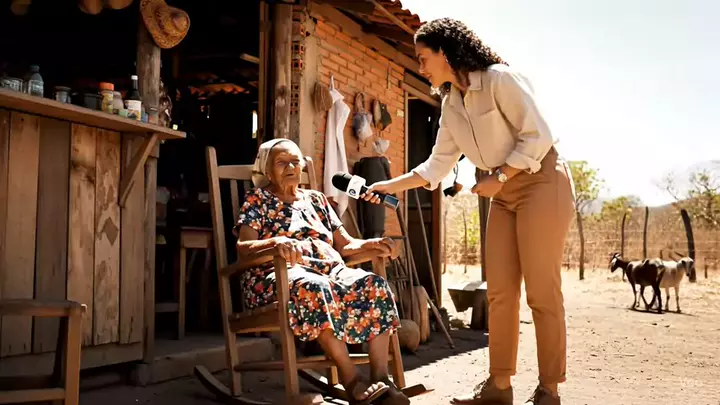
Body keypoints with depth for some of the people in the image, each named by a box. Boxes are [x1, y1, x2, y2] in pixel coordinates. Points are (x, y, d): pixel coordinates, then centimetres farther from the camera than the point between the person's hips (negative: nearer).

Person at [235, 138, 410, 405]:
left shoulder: (316, 199, 26)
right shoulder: (258, 199, 11)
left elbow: (345, 245, 21)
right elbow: (243, 249, -5)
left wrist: (372, 243, -2)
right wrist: (276, 243, -27)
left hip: (330, 270, 5)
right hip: (278, 274, -5)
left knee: (374, 284, -26)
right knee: (315, 287, -41)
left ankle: (380, 379, -31)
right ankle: (352, 381, -36)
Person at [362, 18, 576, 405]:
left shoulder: (499, 79, -14)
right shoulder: (450, 104, 9)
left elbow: (538, 136, -16)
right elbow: (438, 164, 10)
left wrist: (499, 177, -17)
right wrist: (392, 185, 4)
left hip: (541, 183, -8)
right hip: (504, 195, 8)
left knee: (542, 292, -6)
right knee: (499, 292, 5)